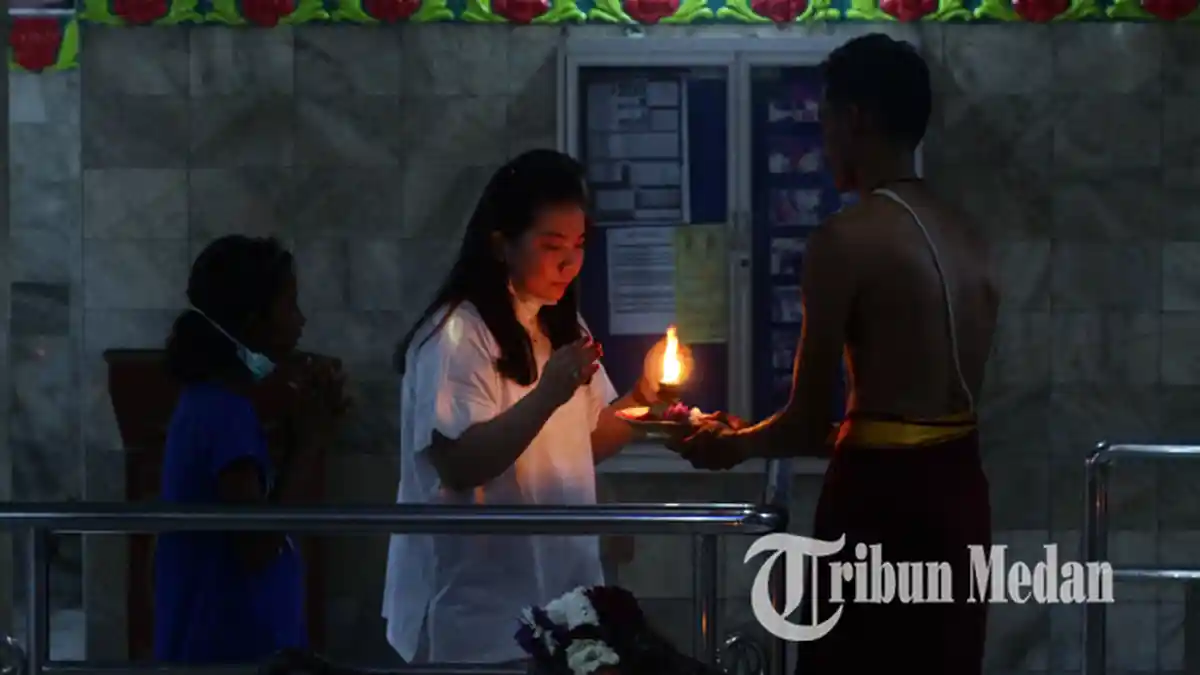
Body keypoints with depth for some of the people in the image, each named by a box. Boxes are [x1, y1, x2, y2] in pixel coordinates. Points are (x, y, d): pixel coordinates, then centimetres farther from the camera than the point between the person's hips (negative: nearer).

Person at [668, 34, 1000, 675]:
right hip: (958, 490, 7)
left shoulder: (848, 237, -13)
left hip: (883, 498, -7)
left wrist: (732, 444, 14)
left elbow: (809, 423, -9)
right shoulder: (966, 237, 9)